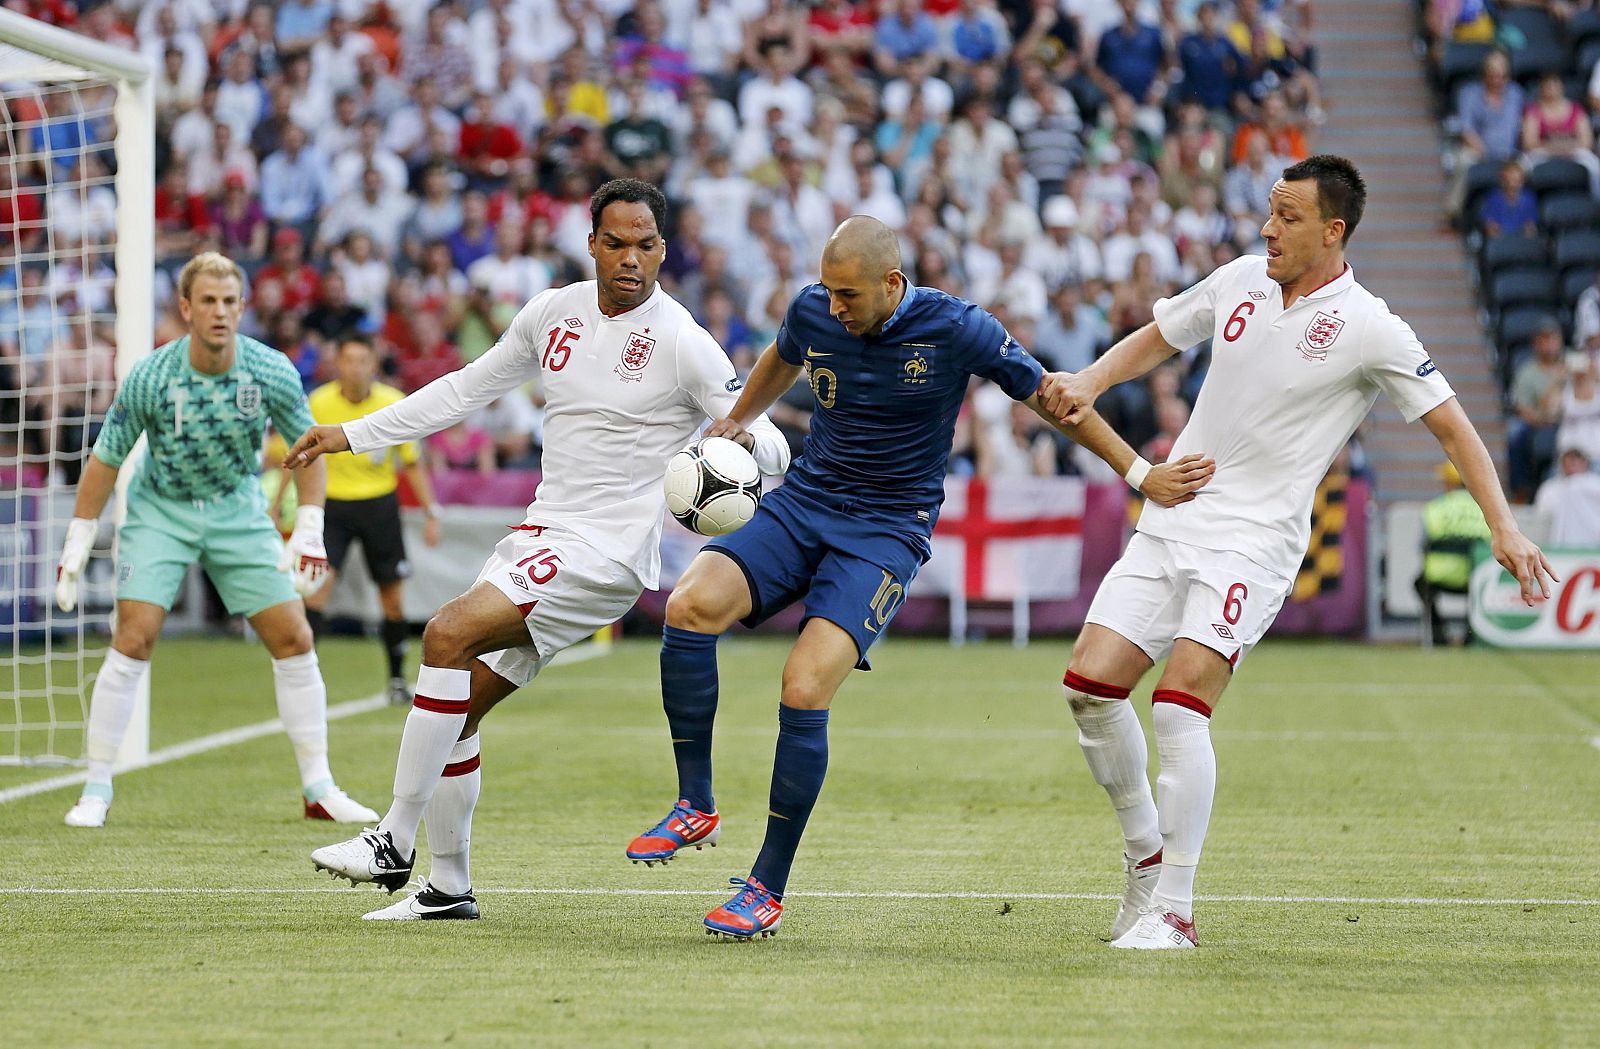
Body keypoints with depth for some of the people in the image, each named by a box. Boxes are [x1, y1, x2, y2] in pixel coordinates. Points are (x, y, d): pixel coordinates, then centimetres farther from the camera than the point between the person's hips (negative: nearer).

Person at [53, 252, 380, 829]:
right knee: (133, 639, -16)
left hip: (240, 513, 2)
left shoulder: (272, 371, -17)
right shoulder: (150, 377, -20)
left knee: (293, 639, -4)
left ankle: (319, 790, 7)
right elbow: (106, 459, -8)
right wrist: (77, 545, -7)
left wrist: (308, 533, -11)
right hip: (160, 512, -2)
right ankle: (96, 790, -5)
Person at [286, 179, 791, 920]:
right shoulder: (556, 312, 8)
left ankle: (395, 843, -17)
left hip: (607, 552, -7)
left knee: (448, 635, -24)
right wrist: (353, 435, 19)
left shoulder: (682, 343, -11)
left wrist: (746, 440, -36)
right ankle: (447, 887, 19)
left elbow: (772, 448, -11)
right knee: (457, 707, 4)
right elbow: (467, 388, 20)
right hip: (542, 535, 7)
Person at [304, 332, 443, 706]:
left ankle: (397, 678, 21)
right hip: (332, 504, -1)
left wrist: (430, 513, 1)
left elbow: (412, 463, 4)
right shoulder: (317, 404, -9)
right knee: (319, 580, -20)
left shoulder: (393, 403, -6)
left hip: (379, 503, 1)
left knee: (393, 600, 4)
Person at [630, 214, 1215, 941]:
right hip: (801, 504, 4)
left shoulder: (957, 330, -13)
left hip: (886, 533, -4)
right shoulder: (812, 312, -2)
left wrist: (1141, 474, 1)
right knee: (690, 606, -24)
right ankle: (695, 806, -10)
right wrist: (735, 423, 32)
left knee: (804, 691, -23)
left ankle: (769, 887, -9)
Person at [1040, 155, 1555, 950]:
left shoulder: (1368, 329, -8)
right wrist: (1089, 383, 4)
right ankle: (1145, 853, 16)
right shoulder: (1238, 281, 7)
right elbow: (1154, 339, 22)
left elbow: (1451, 427, -3)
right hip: (1171, 521, 6)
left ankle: (1173, 912, -12)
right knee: (1090, 682, -6)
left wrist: (1503, 527, -11)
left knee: (1181, 703, -21)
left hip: (1255, 541, -5)